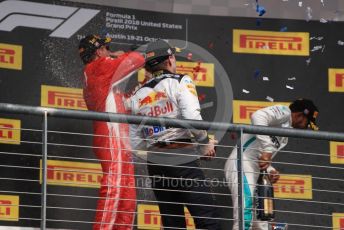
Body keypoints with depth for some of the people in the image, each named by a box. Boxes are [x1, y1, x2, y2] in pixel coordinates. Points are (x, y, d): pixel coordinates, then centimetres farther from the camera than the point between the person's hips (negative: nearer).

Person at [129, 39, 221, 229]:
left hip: (156, 164, 6)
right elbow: (192, 119, -19)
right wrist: (205, 143, -4)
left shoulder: (138, 95, 10)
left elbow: (136, 143, 7)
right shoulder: (180, 82, -4)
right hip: (184, 161, -6)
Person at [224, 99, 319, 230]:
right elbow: (258, 116, -20)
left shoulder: (284, 138, 26)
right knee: (245, 213, -23)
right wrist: (267, 149, -24)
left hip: (253, 170, 10)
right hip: (241, 163, -10)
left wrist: (270, 171, 2)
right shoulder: (284, 112, 0)